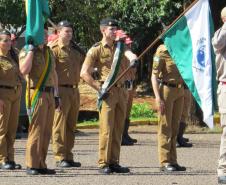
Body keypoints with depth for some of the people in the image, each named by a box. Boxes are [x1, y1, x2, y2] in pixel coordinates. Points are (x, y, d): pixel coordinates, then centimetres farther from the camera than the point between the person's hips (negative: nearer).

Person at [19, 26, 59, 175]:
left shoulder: (49, 52, 19)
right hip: (37, 94, -8)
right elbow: (24, 70, -23)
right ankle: (32, 165, -9)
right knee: (36, 130, -11)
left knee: (46, 132, 8)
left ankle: (41, 164, 14)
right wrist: (31, 50, -19)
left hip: (49, 95, 8)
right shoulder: (27, 51, -5)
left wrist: (56, 95, 21)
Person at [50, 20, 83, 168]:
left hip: (75, 91, 7)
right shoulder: (54, 50, -6)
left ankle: (69, 157, 15)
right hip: (61, 91, -7)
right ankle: (60, 158, -5)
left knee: (71, 126, 10)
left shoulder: (75, 51, 17)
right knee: (60, 125, -6)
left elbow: (83, 64, 31)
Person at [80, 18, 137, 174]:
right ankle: (103, 164, -7)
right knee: (106, 129, -9)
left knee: (118, 129, 7)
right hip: (107, 92, -5)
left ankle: (114, 162, 12)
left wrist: (133, 57, -36)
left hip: (122, 91, 5)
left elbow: (127, 52, -12)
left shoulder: (119, 45, 12)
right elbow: (84, 73, -7)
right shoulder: (96, 50, -2)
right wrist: (99, 88, -12)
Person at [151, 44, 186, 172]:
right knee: (165, 127, -4)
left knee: (175, 127, 9)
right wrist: (158, 98, -18)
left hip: (179, 91, 6)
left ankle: (173, 161, 14)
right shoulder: (162, 52, -9)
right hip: (166, 89, -6)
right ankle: (164, 163, -2)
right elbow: (154, 76, -11)